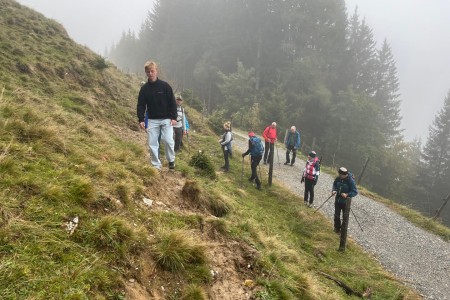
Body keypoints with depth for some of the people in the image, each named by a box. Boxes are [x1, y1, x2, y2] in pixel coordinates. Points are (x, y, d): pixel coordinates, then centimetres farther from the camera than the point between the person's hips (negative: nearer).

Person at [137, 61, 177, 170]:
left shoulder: (165, 86, -5)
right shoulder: (144, 88, 1)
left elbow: (172, 103, -3)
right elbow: (141, 105, 3)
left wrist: (173, 117, -9)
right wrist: (141, 119, -8)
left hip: (166, 119, -2)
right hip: (152, 120, 2)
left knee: (168, 140, -9)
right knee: (152, 143, 1)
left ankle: (171, 160, 16)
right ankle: (156, 165, 13)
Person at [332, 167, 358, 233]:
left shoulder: (350, 181, -22)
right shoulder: (338, 178, -9)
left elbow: (355, 192, -19)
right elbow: (334, 184, 12)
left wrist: (347, 195, -33)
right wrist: (334, 190, -8)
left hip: (346, 202, -5)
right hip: (338, 200, 5)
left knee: (345, 217, 7)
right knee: (336, 215, 16)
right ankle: (337, 228, 37)